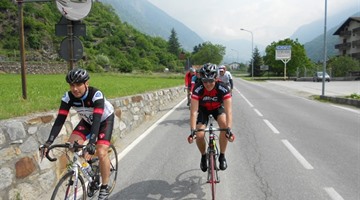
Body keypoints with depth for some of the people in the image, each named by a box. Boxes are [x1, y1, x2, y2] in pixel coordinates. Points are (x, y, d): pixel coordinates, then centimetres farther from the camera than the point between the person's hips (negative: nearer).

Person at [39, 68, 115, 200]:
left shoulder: (96, 95, -36)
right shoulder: (68, 97, -23)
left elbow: (97, 120, -45)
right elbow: (60, 119, -27)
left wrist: (91, 144, -56)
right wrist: (49, 142, -37)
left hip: (105, 119, -5)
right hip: (87, 120, 5)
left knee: (101, 152, -19)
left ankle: (104, 188, 2)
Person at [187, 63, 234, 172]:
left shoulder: (223, 88, -34)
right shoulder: (197, 89, -34)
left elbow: (228, 110, -38)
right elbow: (194, 112, -36)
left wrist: (229, 129, -50)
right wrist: (192, 131, -46)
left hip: (218, 108, 0)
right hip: (203, 109, 0)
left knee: (225, 126, -29)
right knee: (199, 136, -17)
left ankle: (222, 156, -8)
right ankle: (203, 156, 15)